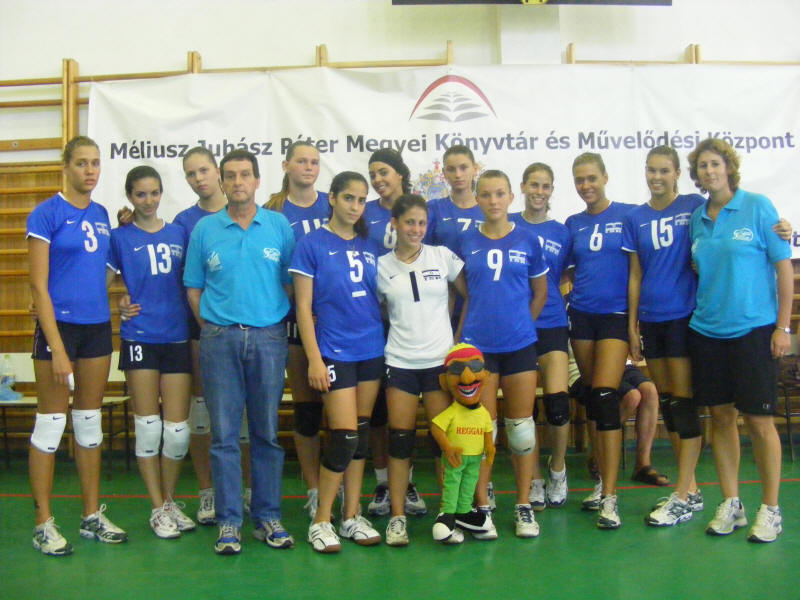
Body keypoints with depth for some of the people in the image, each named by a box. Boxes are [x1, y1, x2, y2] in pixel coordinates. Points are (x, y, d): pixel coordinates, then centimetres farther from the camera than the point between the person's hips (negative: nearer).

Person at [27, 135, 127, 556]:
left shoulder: (101, 215, 10)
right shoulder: (47, 214, -8)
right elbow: (39, 287, -12)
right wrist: (57, 348, -17)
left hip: (97, 327, 6)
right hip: (59, 325, -6)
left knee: (90, 422, 12)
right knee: (50, 424, 1)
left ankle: (92, 516, 22)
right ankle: (43, 523, 12)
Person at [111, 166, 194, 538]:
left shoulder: (178, 234, 11)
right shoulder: (119, 237, 4)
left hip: (177, 337, 2)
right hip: (139, 338, -2)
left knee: (178, 430, 3)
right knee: (148, 426, 1)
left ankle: (170, 500, 22)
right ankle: (158, 508, 14)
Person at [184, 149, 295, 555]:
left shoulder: (280, 226, 5)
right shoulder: (204, 229, 6)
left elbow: (292, 282, 6)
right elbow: (193, 287, 9)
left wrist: (281, 323, 0)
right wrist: (211, 327, 1)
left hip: (268, 338, 0)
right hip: (219, 339, 0)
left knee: (267, 432, 7)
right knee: (224, 433, 3)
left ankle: (268, 517, 18)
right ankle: (228, 521, 13)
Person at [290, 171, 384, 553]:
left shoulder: (369, 247, 10)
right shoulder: (312, 244, -3)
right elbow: (303, 306, -6)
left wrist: (386, 344, 7)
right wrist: (314, 359, -11)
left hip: (372, 350, 5)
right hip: (334, 352, -5)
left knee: (361, 434, 9)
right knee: (345, 436, -8)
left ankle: (352, 516, 20)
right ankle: (321, 521, 7)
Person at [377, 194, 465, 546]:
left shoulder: (443, 257, 3)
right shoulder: (381, 267, 4)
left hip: (440, 359, 0)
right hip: (399, 362, 0)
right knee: (400, 440, 1)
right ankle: (397, 516, 11)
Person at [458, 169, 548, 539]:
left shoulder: (528, 241, 3)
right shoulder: (467, 243, 3)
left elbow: (540, 292, 13)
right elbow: (465, 295, 11)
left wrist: (519, 323, 8)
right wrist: (461, 335, 4)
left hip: (519, 344, 0)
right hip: (477, 345, 0)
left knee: (521, 425, 6)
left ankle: (524, 505, 18)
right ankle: (482, 506, 16)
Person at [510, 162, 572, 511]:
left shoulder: (561, 233, 10)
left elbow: (563, 279, 15)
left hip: (552, 324, 1)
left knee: (557, 400, -12)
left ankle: (557, 468, 13)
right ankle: (534, 481, 17)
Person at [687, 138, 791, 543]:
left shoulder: (757, 206, -4)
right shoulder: (697, 218, 9)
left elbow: (784, 266, -5)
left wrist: (783, 326, -8)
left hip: (753, 328, -4)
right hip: (706, 329, 4)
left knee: (758, 419, 0)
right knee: (720, 416, 9)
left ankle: (770, 509, 14)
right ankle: (730, 504, 21)